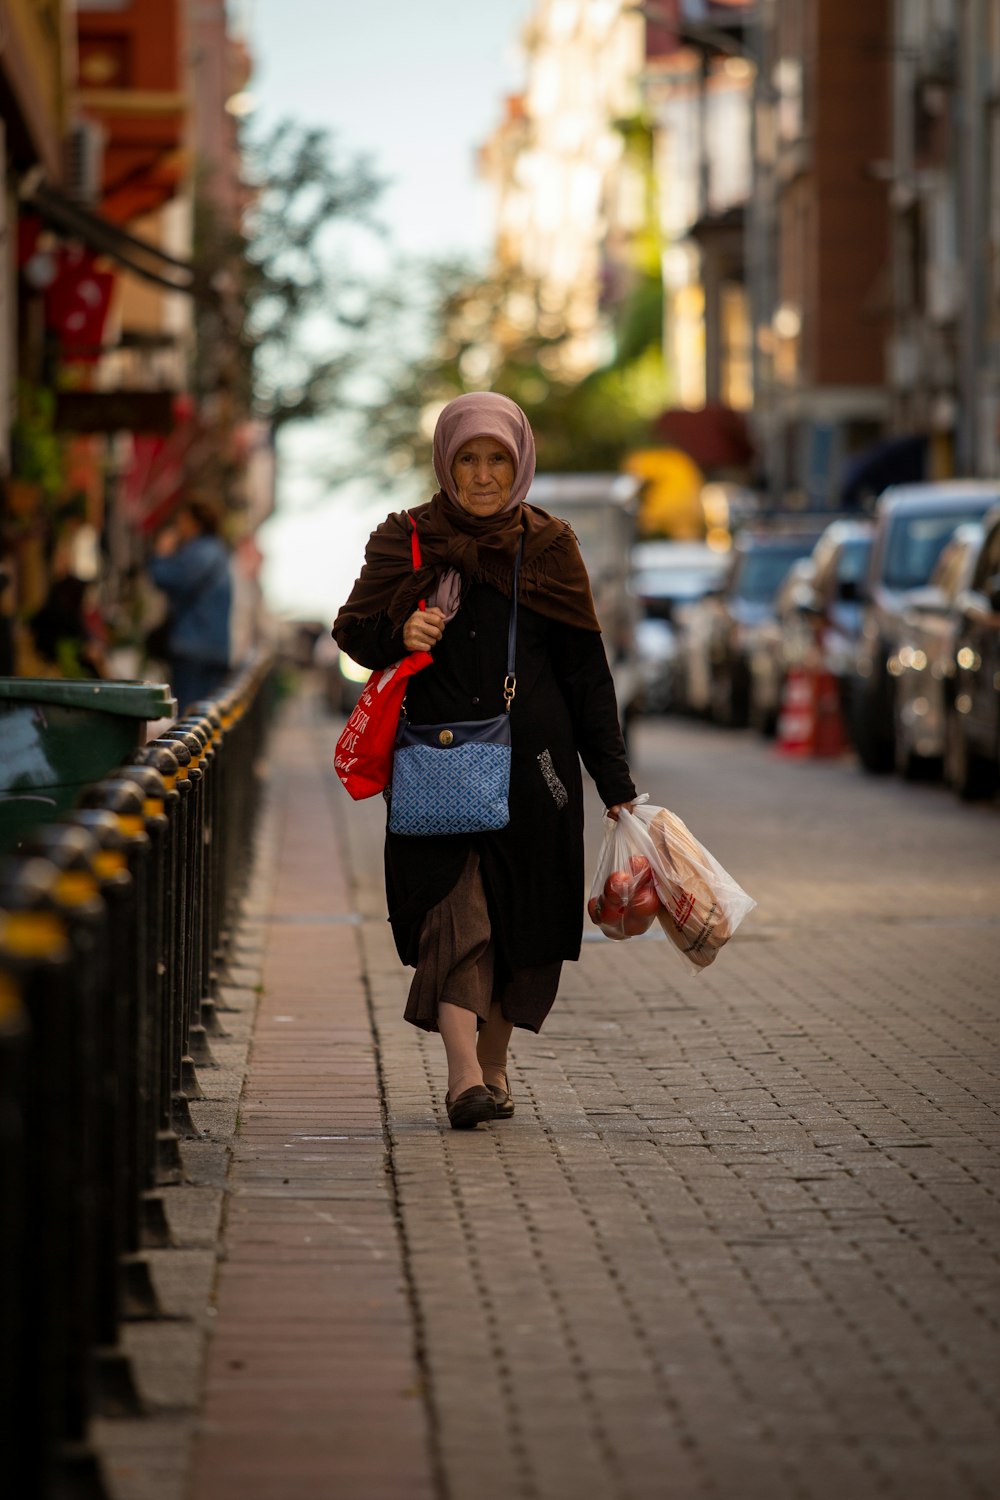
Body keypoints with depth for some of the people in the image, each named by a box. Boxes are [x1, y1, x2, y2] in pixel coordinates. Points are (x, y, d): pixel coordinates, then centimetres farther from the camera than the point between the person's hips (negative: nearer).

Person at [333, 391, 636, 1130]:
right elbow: (352, 630, 10)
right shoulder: (406, 541, 5)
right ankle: (464, 1072, -20)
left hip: (529, 760, 1)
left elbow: (585, 669, 6)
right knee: (451, 905, -12)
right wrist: (399, 635, -15)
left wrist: (615, 780, 3)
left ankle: (495, 1062, 21)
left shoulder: (547, 546, 6)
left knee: (520, 913, 5)